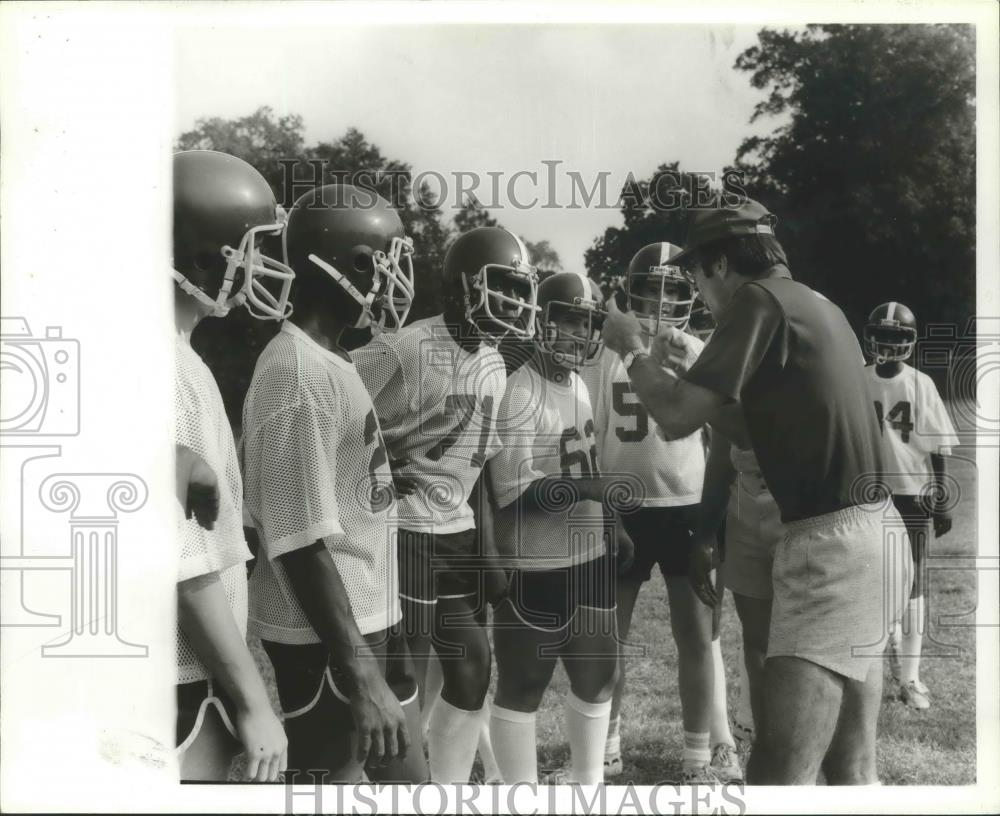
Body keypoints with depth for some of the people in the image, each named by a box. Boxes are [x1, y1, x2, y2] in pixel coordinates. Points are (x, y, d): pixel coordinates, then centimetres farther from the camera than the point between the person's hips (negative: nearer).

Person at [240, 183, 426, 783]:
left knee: (407, 775, 20)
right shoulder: (301, 376, -22)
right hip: (327, 636, -10)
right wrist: (359, 675, -23)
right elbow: (302, 544, -24)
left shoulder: (333, 361, 8)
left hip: (371, 615, 10)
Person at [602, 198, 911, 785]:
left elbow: (677, 418, -13)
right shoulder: (815, 306, 19)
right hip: (867, 536, 10)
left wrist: (632, 350, 4)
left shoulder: (760, 300, -9)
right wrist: (695, 365, 26)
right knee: (852, 771, 16)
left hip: (831, 543, -10)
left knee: (778, 776, -12)